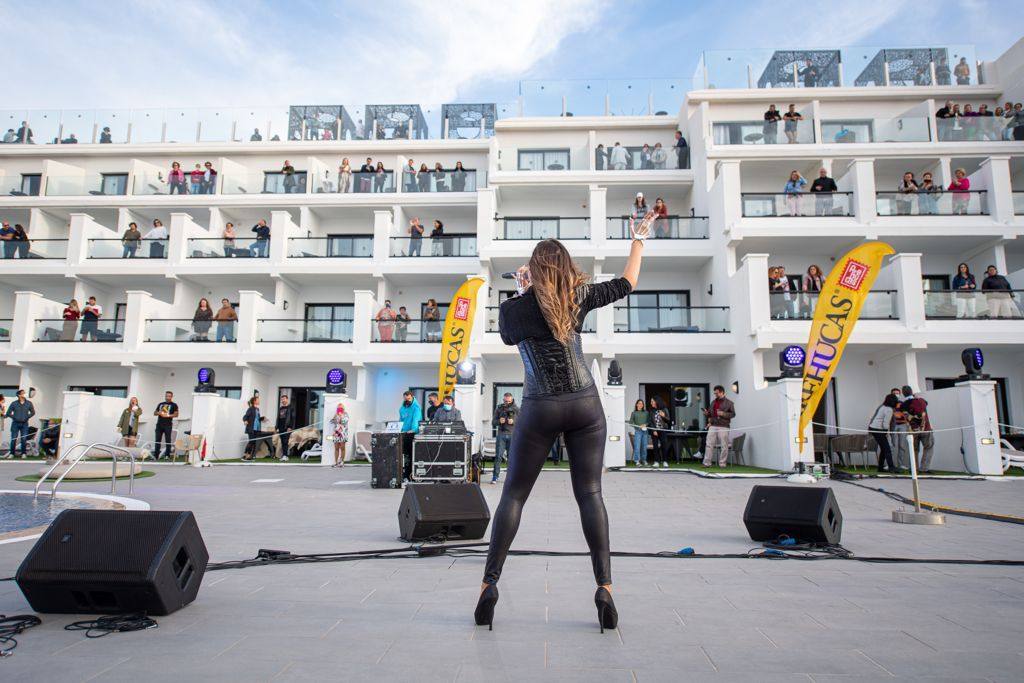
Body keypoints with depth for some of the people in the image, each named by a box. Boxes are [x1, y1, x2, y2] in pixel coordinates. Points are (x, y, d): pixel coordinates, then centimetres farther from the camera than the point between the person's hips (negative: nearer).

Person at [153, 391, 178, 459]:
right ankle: (155, 455, 8)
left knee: (168, 440, -5)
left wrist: (168, 415, -16)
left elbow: (176, 414, -3)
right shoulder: (160, 404, 19)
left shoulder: (174, 405, 5)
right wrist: (158, 413, -2)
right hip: (159, 424, 4)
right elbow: (155, 413, 20)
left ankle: (167, 455, -2)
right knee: (157, 440, 3)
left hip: (168, 425, -4)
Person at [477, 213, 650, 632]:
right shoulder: (579, 296, 1)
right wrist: (638, 242, 28)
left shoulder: (511, 309, -3)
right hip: (585, 406, 2)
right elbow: (626, 284, 15)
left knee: (513, 494, 7)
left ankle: (489, 583, 6)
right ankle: (604, 587, 3)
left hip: (540, 410, -1)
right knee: (589, 493, 5)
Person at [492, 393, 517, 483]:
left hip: (512, 435, 0)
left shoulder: (516, 409, 7)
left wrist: (513, 422, -14)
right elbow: (494, 422, 11)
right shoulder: (499, 408, 9)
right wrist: (499, 421, -11)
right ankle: (495, 477, -4)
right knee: (498, 456, -5)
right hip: (501, 434, 0)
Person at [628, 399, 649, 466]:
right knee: (637, 446, -8)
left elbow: (649, 421, 12)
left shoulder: (646, 413, 12)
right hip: (637, 431, -3)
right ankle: (637, 461, -5)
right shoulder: (634, 413, 5)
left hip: (645, 431, 3)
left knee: (644, 446, 4)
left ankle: (644, 460, 16)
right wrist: (638, 426, -10)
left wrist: (645, 424, -8)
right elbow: (631, 422, 1)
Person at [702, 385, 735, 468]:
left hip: (723, 427, -4)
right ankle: (707, 463, 1)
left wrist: (723, 414, -16)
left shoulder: (728, 403, 0)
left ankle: (722, 463, 8)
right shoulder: (713, 402, 16)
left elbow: (733, 414, -4)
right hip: (713, 426, 4)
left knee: (724, 446, -1)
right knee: (709, 445, -1)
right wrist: (707, 413, 1)